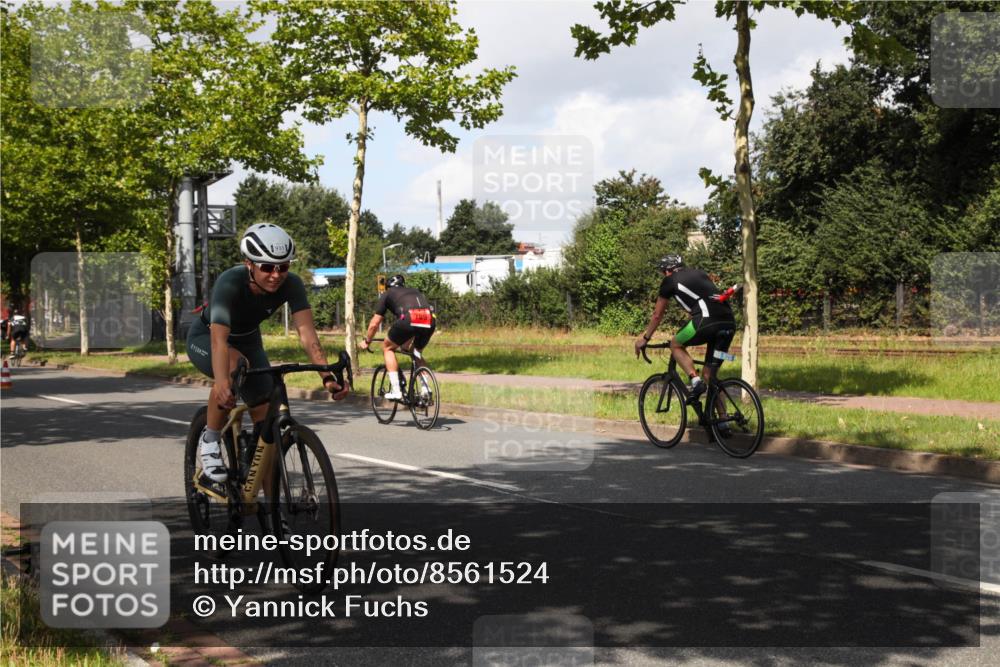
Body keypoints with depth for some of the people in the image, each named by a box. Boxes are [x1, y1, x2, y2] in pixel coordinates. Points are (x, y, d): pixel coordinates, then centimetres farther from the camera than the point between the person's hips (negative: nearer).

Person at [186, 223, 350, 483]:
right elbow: (219, 338, -49)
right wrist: (222, 384, -66)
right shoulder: (230, 283, -37)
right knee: (236, 365, -38)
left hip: (247, 340, 4)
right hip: (205, 337, -4)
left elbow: (307, 333, -35)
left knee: (267, 420, -5)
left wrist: (327, 377, -51)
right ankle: (210, 440, -17)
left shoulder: (291, 285, -26)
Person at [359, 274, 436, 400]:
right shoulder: (415, 291, 40)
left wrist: (367, 341, 47)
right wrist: (409, 342, 62)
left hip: (409, 318, -4)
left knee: (387, 348, 20)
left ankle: (395, 391, 10)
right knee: (417, 353, 30)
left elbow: (374, 324, 30)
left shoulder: (387, 294, 28)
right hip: (430, 319, 4)